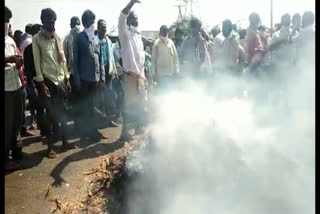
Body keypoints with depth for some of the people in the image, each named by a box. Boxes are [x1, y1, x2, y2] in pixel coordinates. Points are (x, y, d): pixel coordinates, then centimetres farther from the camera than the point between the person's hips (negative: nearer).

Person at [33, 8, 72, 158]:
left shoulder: (58, 38, 10)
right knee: (50, 114, 0)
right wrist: (42, 84, -13)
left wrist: (67, 79, 9)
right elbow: (37, 63, -7)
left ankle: (64, 140, 24)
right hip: (48, 81, -4)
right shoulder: (37, 39, -4)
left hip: (61, 80, 4)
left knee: (62, 112, 10)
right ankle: (50, 146, 10)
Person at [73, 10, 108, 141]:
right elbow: (75, 60, -5)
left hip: (96, 78, 5)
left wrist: (103, 76, 7)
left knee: (93, 106, 12)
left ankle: (94, 131, 21)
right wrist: (77, 79, -11)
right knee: (85, 106, 3)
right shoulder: (79, 38, -2)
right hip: (84, 78, -4)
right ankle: (85, 133, 13)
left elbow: (101, 58, 13)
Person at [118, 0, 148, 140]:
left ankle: (139, 128, 28)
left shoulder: (138, 35, 17)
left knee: (141, 103, 14)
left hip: (141, 75, 7)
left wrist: (143, 75, 17)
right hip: (130, 75, -7)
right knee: (129, 104, -2)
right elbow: (122, 17, -23)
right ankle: (124, 131, 8)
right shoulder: (125, 33, -4)